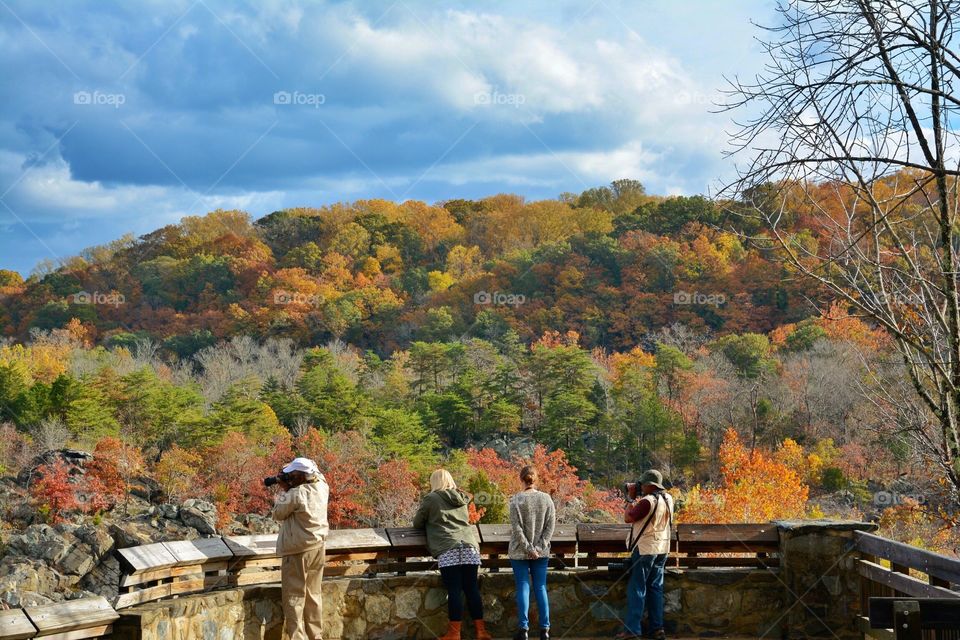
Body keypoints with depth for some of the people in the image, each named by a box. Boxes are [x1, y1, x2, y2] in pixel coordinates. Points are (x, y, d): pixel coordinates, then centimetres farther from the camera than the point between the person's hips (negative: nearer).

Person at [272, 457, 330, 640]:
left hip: (298, 551, -7)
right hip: (317, 547, 7)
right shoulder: (322, 487, -3)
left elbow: (278, 514, -9)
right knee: (313, 595, 17)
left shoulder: (296, 494, -23)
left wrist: (284, 491, -1)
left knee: (294, 597, 0)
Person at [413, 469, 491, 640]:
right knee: (472, 589, 6)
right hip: (469, 546, 4)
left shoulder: (431, 499, 7)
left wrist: (431, 523, 34)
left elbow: (417, 523, 14)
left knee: (454, 591, -6)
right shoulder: (462, 498, 22)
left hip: (448, 550, -4)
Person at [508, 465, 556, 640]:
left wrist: (528, 549, -9)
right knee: (541, 588, 7)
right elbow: (551, 525, -2)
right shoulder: (546, 498, 0)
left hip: (519, 553, -2)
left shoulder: (516, 499, -9)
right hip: (542, 552, 2)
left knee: (523, 588, 1)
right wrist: (540, 547, -4)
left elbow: (516, 528, -12)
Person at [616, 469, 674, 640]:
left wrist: (631, 503, 0)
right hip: (662, 549, 8)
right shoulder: (668, 499, 6)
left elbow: (628, 518, -14)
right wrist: (638, 501, 12)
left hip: (645, 549, -8)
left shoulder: (647, 501, -19)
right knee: (656, 588, 11)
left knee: (636, 589, -3)